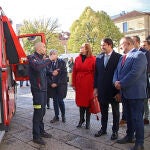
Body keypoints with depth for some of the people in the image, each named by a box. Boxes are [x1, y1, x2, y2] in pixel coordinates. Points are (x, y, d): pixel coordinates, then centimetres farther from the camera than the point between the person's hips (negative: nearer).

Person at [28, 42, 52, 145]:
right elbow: (37, 67, -32)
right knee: (38, 112, -6)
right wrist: (49, 59, -25)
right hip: (37, 89, -9)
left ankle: (41, 131, 29)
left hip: (43, 88, 9)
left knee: (42, 111, 16)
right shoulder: (33, 58, -10)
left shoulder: (41, 58, 17)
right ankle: (36, 136, 4)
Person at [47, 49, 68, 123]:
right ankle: (56, 116, 19)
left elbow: (64, 74, -6)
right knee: (55, 101, 7)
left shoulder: (62, 62, -2)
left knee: (60, 100, -4)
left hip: (60, 85, -3)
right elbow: (47, 73, 4)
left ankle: (63, 115, 17)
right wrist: (51, 83, -9)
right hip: (52, 85, 3)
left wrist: (57, 83, -11)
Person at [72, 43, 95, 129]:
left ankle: (88, 121, 20)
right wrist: (74, 83, 4)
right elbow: (74, 72, 7)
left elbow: (95, 73, -5)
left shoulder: (93, 59, -5)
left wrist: (95, 85, -8)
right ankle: (81, 119, 26)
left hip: (89, 84, -3)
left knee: (88, 102, 6)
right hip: (79, 84, 3)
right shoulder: (77, 59, 7)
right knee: (80, 102, 10)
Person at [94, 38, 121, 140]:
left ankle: (115, 131, 26)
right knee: (103, 111, 16)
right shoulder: (99, 58, 4)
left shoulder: (118, 57, -10)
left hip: (114, 90, -4)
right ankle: (103, 129, 32)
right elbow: (96, 73, 8)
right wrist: (96, 87, 5)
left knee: (115, 112, 12)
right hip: (102, 90, 4)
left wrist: (119, 91, -13)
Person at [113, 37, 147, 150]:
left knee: (137, 118, 0)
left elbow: (135, 73, -22)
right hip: (126, 92, 8)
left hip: (136, 93, -8)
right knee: (129, 117, 19)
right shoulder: (122, 58, 15)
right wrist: (116, 82, -9)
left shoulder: (139, 55, -12)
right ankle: (129, 136, 34)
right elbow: (117, 71, 12)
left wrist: (121, 84, -17)